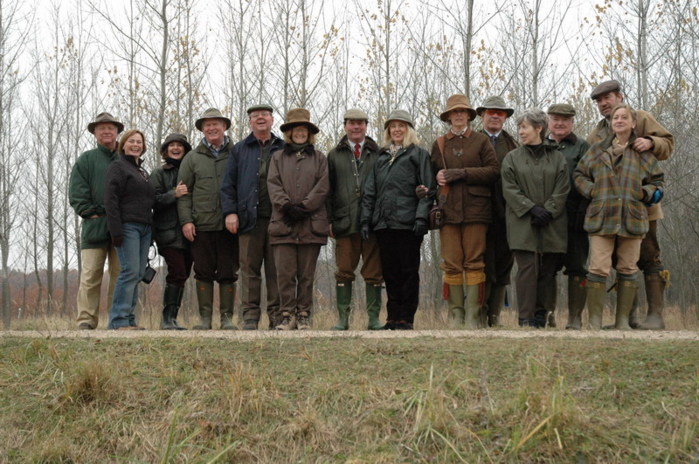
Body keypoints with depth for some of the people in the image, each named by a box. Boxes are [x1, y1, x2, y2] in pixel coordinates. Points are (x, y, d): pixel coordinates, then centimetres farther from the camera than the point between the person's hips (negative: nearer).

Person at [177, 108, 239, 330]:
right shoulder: (192, 158, 11)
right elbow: (183, 192, 8)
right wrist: (186, 220, -2)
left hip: (230, 225, -1)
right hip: (201, 225, 1)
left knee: (228, 273, 2)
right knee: (204, 272, 4)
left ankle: (227, 318, 9)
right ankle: (205, 318, 10)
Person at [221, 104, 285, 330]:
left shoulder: (284, 149, 12)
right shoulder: (239, 150, 14)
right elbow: (228, 184, 10)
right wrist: (230, 212, -2)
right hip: (250, 218, 1)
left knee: (276, 269, 1)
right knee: (250, 269, 1)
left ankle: (277, 315, 6)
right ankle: (250, 315, 5)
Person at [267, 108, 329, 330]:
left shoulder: (319, 158, 14)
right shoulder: (278, 157, 16)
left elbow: (322, 187, 3)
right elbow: (273, 185, 5)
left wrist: (304, 207, -9)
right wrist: (287, 206, -10)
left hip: (311, 224, 0)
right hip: (283, 223, 0)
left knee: (307, 274, 2)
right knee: (285, 273, -4)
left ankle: (304, 316, 8)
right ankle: (288, 315, 2)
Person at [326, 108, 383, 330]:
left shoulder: (378, 154, 11)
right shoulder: (334, 155, 14)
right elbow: (328, 190, 11)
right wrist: (330, 220, 1)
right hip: (345, 222, 1)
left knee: (374, 273, 2)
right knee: (344, 272, 1)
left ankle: (374, 318, 9)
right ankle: (342, 318, 7)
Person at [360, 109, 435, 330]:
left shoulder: (419, 154, 6)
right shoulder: (381, 157, 20)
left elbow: (427, 189, -3)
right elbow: (369, 191, 16)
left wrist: (421, 217, -14)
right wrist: (365, 219, 6)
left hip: (407, 223, -5)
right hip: (383, 223, 5)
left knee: (408, 271, -1)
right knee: (389, 271, 6)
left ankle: (406, 318, 3)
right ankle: (393, 317, 12)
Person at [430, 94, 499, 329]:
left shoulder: (481, 141, 10)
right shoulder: (439, 144, 16)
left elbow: (494, 170, 0)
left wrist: (463, 173, -8)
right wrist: (437, 178, -3)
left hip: (475, 210, -2)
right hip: (448, 210, 2)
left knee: (474, 263, -3)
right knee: (451, 264, 0)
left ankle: (473, 316, 0)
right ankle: (456, 315, 6)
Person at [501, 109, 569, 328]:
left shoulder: (557, 157, 10)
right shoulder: (512, 158, 8)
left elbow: (562, 190, 4)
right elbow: (510, 190, 0)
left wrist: (548, 211, -10)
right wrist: (532, 209, -12)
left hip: (552, 225, 2)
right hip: (523, 225, -1)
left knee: (547, 271, 3)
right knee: (527, 269, -9)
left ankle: (541, 317, 11)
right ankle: (525, 319, -8)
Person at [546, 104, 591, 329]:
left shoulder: (582, 147, 9)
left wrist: (582, 212, -11)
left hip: (573, 218, -2)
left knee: (576, 267, 0)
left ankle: (575, 317, 5)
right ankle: (548, 313, 11)